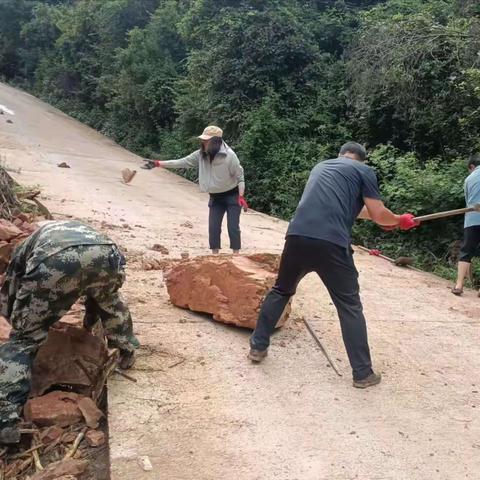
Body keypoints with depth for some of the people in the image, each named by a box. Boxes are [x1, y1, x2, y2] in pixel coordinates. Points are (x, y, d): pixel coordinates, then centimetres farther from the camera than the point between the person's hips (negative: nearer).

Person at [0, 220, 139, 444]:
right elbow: (99, 289, 55)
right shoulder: (82, 230, 49)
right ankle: (127, 351, 52)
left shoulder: (25, 248, 41)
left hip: (54, 261, -3)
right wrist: (90, 319, 69)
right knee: (110, 301, 39)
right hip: (105, 253, 3)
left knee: (23, 339, 14)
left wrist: (25, 328, 58)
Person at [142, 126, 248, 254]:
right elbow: (181, 162, -7)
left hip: (232, 196, -5)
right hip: (216, 197, 5)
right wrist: (157, 163, -13)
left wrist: (241, 197, -22)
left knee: (233, 227, -4)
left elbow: (240, 176, -16)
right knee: (213, 227, 4)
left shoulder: (229, 155, -24)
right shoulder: (201, 155, -8)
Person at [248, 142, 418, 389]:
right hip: (331, 243, -4)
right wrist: (400, 220, 28)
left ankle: (258, 347, 30)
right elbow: (378, 214, 8)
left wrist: (368, 212, 49)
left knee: (280, 291, 25)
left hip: (297, 236, 5)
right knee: (350, 307, 10)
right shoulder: (364, 171, 13)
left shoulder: (321, 166, 30)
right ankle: (363, 373, 15)